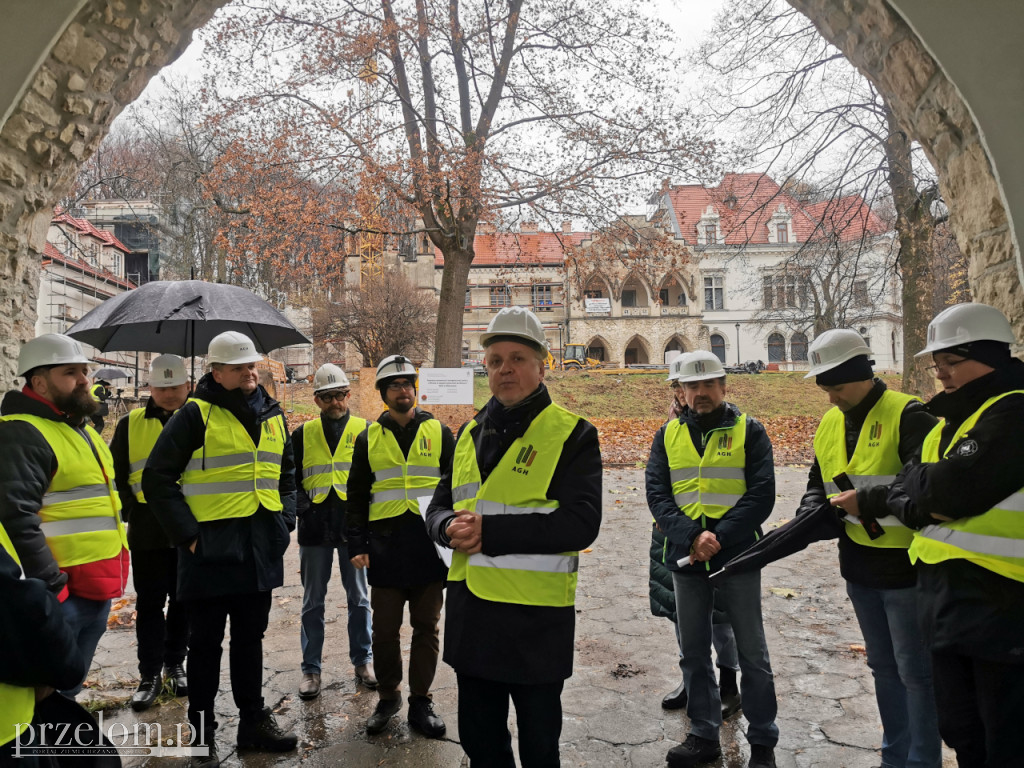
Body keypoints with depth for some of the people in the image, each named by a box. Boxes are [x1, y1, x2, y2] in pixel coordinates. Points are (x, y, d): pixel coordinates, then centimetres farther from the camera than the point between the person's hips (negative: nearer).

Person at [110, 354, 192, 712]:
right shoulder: (131, 424, 4)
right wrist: (131, 511, -2)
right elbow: (115, 474, 8)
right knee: (149, 604, 7)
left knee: (184, 602, 12)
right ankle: (150, 674, 19)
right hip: (147, 532, 0)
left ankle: (175, 664, 28)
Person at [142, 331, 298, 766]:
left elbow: (286, 474, 20)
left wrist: (285, 522, 8)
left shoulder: (272, 416, 9)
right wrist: (187, 534, -13)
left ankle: (253, 721, 30)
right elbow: (158, 478, -9)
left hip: (261, 550, 5)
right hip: (211, 550, -5)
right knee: (205, 642, 9)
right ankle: (202, 731, 24)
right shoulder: (196, 415, -9)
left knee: (250, 639, 17)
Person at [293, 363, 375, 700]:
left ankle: (363, 660, 27)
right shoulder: (303, 434, 5)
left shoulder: (365, 431, 1)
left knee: (359, 598, 11)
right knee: (313, 601, 9)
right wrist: (304, 508, -8)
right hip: (315, 527, 1)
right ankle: (311, 668, 22)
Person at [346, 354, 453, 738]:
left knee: (426, 627, 9)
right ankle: (388, 697, 28)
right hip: (385, 545, 1)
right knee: (384, 630, 8)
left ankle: (421, 701, 24)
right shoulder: (369, 439, 7)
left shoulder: (439, 432, 5)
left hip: (430, 544, 0)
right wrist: (357, 544, 2)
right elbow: (357, 496, 10)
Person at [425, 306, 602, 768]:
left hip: (535, 618, -5)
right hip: (469, 611, 6)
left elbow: (580, 523, -20)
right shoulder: (470, 433, 9)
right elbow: (438, 507, 12)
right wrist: (451, 527, -13)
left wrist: (489, 530, -24)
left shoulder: (572, 435, -9)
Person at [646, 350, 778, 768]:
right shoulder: (667, 436, 7)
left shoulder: (749, 431, -1)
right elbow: (657, 494, -2)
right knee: (694, 653, 13)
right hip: (686, 560, 3)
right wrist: (692, 536, -17)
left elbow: (761, 495, -8)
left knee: (752, 653, 8)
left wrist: (717, 537, -17)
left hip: (738, 558, -3)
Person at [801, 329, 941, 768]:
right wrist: (808, 518, -1)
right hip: (858, 567, 8)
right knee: (883, 666, 21)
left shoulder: (906, 415, -16)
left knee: (915, 670, 6)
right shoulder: (829, 424, 7)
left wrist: (866, 502, -24)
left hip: (905, 566, -7)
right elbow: (819, 482, 17)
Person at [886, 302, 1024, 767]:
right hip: (944, 601, 8)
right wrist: (923, 508, -11)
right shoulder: (949, 419, 14)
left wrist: (918, 478, -6)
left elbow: (955, 488, -25)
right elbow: (901, 493, 8)